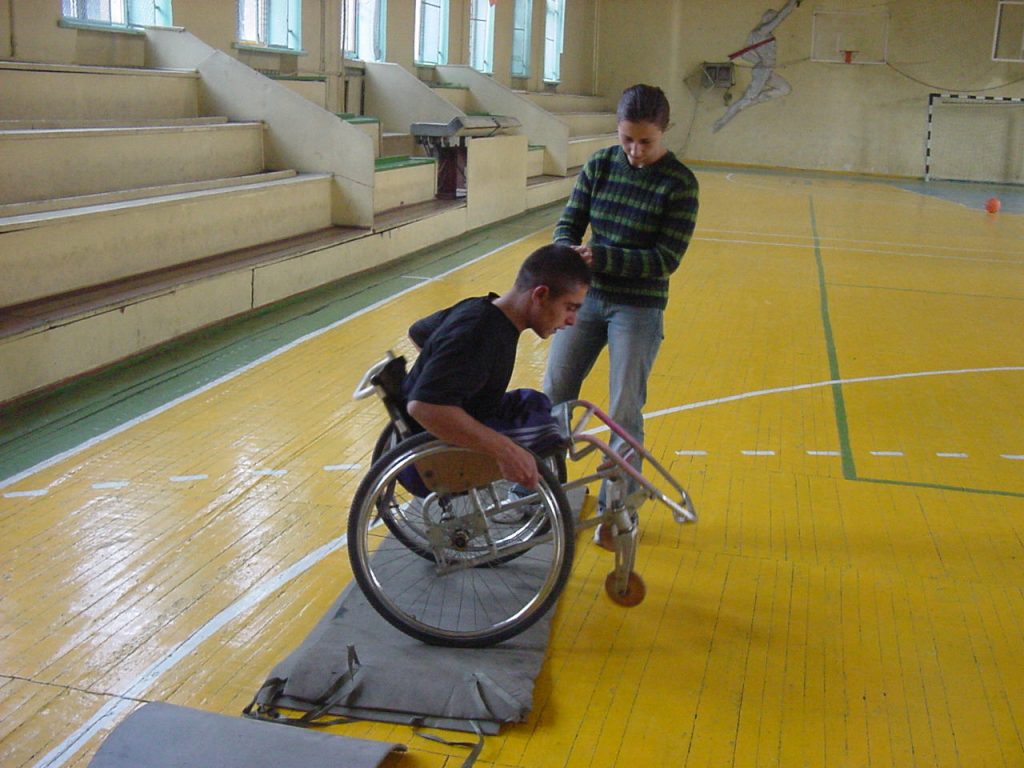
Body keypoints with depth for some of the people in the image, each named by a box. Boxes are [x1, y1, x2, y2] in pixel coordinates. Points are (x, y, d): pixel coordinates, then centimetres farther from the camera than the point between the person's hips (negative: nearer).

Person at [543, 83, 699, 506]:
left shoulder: (679, 183, -12)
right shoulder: (600, 164, -1)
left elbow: (667, 258, -16)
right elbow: (568, 223, 3)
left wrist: (601, 257, -27)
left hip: (639, 309, -4)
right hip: (586, 296, 4)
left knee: (624, 412, 1)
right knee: (554, 395, 10)